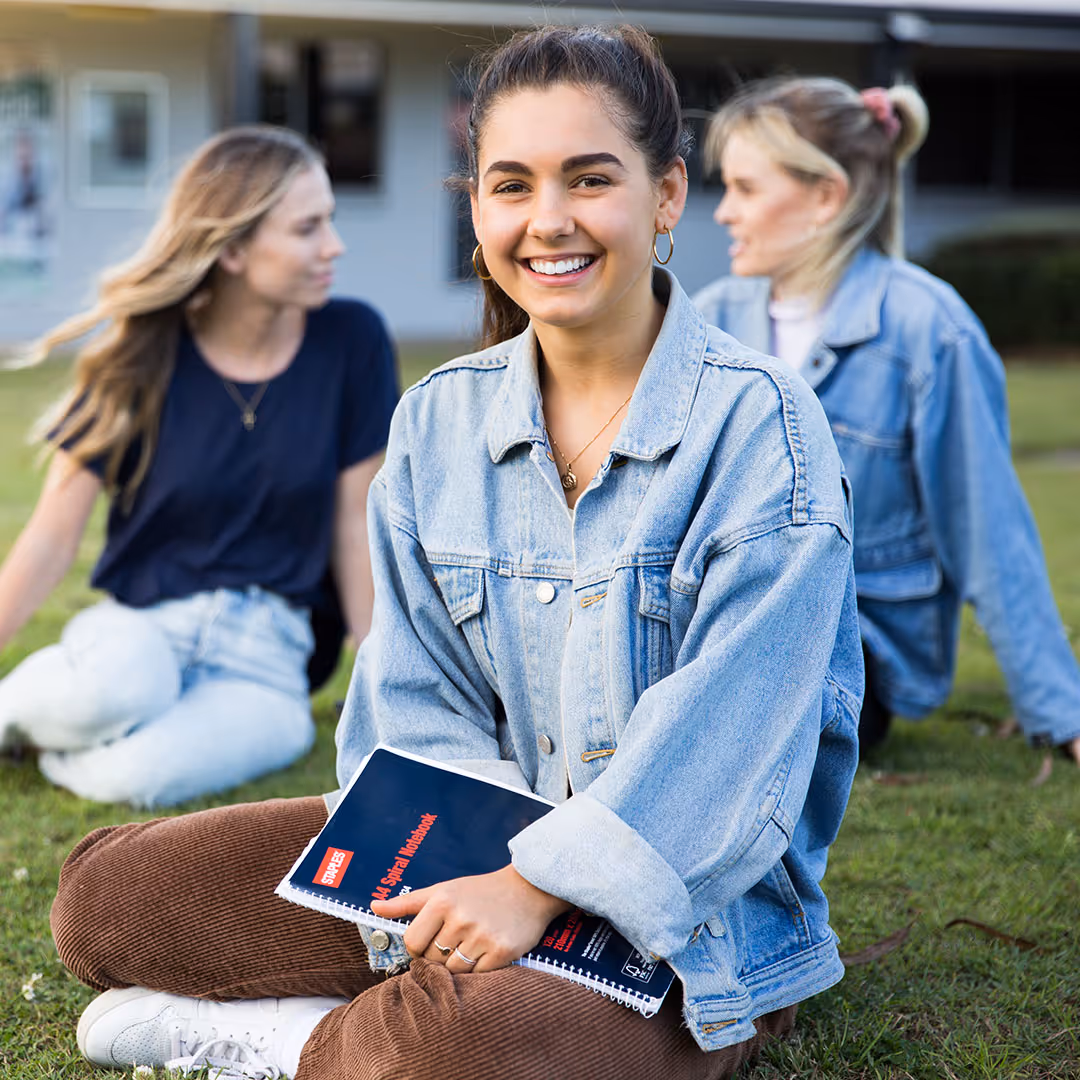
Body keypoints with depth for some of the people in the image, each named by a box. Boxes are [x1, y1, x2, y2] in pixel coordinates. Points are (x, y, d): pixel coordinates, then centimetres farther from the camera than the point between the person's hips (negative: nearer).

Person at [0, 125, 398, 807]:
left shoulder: (349, 341, -5)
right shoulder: (143, 360, -5)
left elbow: (355, 523, 3)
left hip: (265, 651, 0)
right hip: (141, 625, 0)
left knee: (135, 772, -33)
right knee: (110, 685, -37)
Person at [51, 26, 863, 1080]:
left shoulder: (761, 424, -14)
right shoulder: (435, 422, 3)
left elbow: (724, 726, -20)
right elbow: (423, 702, 1)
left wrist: (537, 886, -27)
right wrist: (468, 870, -17)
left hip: (699, 905, -5)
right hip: (491, 840, 5)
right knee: (105, 892, -2)